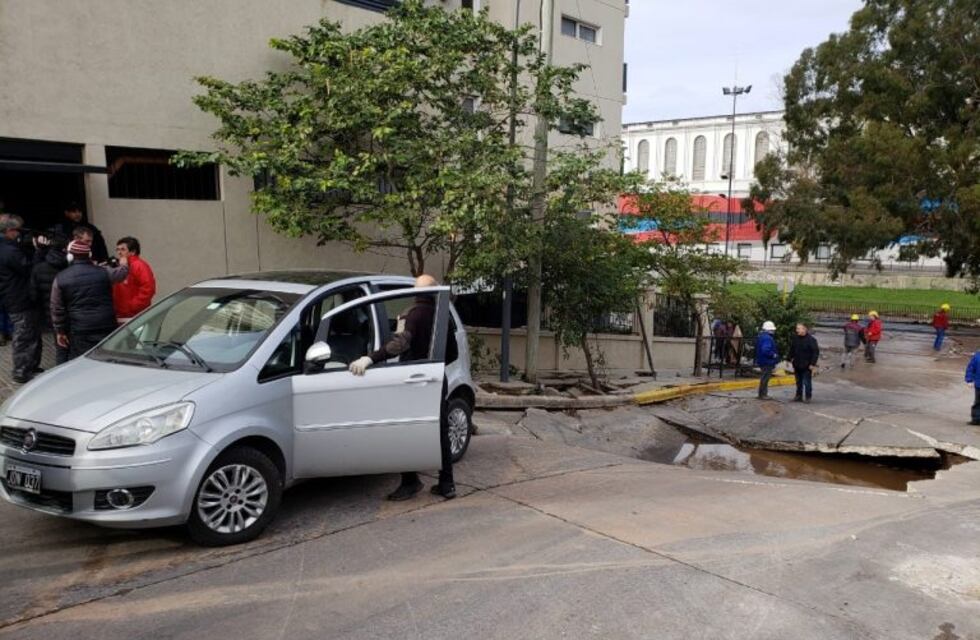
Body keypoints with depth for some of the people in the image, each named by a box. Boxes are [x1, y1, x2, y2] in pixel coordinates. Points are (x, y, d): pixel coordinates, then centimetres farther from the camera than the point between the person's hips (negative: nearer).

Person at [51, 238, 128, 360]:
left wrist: (60, 331, 14)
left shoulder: (60, 278, 0)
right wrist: (123, 264, 44)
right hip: (106, 327, 1)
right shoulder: (103, 272, -1)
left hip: (79, 332, -1)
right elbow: (121, 272, 21)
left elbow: (57, 309, 5)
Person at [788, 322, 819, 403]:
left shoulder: (811, 339, -13)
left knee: (807, 382, 0)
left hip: (806, 366, -6)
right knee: (798, 382, 15)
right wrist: (790, 358, 10)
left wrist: (813, 364, -16)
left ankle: (808, 397, 10)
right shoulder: (795, 338, 4)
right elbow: (792, 349, 16)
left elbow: (816, 352, -13)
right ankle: (799, 396, 24)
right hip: (797, 365, 6)